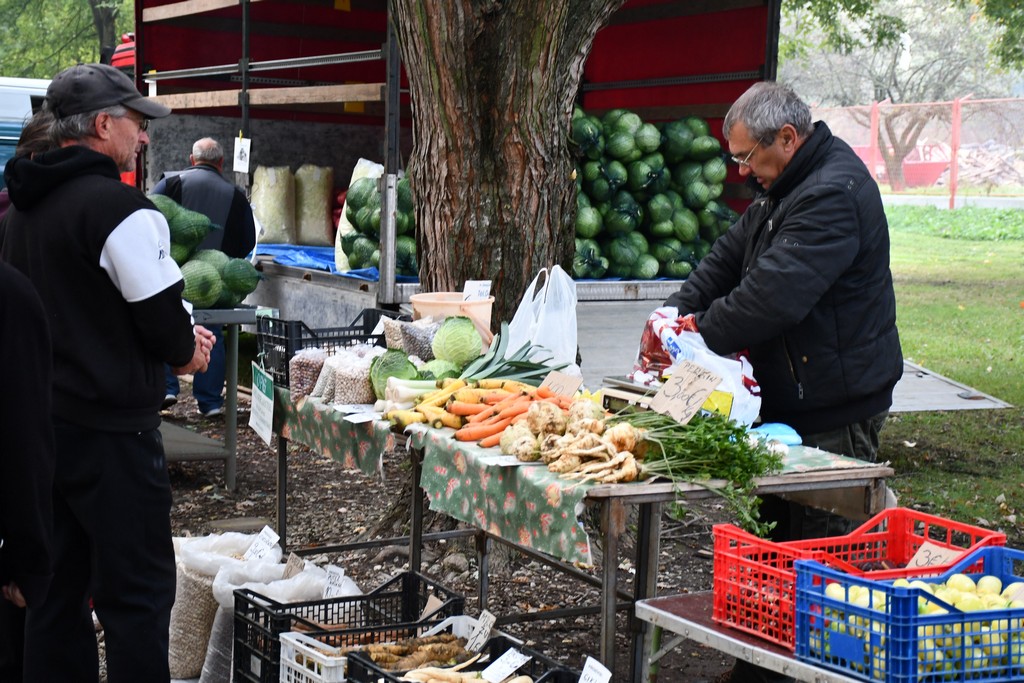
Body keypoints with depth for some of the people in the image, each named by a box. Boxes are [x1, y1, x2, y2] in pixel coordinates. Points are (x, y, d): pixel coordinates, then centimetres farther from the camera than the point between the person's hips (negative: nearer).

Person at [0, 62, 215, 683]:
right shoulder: (121, 208, -16)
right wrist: (186, 351, 6)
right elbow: (167, 321, -16)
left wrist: (177, 336, 12)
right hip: (109, 430, -8)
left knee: (58, 585, 15)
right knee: (138, 591, -1)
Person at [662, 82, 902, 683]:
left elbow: (772, 295, -27)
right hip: (790, 400, 10)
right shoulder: (783, 190, 14)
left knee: (823, 554, -5)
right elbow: (729, 258, 18)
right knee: (774, 537, 15)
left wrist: (696, 338, -16)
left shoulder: (835, 194, -20)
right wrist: (676, 314, 2)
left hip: (833, 411, -10)